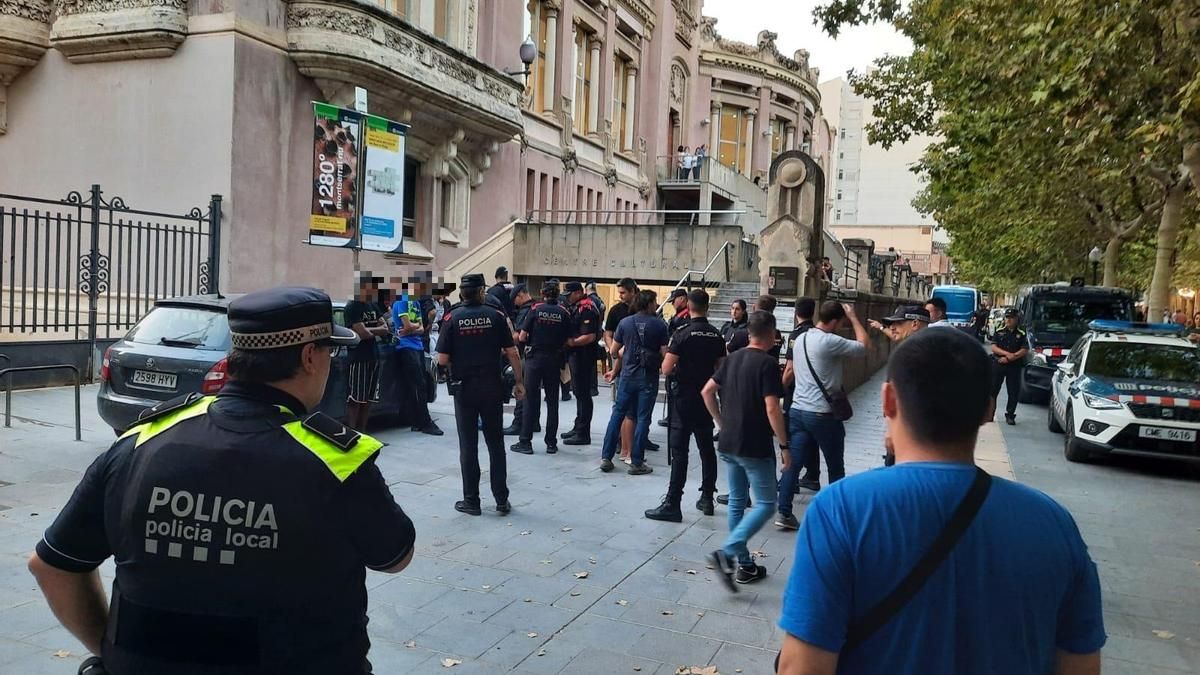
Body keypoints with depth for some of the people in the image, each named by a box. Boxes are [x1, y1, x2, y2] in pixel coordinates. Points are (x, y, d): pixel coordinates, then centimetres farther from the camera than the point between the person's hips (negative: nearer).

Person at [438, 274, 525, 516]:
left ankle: (471, 501, 12)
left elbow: (442, 359, -8)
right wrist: (519, 382, 5)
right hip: (492, 387, 1)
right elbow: (512, 353, -5)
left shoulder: (453, 319, -5)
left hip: (464, 388, -1)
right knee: (496, 444, 10)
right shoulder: (495, 316, -4)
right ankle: (502, 500, 13)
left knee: (468, 446, 7)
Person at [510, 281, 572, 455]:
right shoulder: (564, 313, -2)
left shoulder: (535, 310, -5)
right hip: (554, 360, 2)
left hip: (535, 357, -1)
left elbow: (522, 337, -6)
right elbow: (568, 341, -3)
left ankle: (525, 442, 6)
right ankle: (551, 443, 13)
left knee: (531, 400, 5)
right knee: (552, 401, 10)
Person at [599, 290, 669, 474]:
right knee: (643, 419, 3)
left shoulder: (625, 322, 1)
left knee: (617, 414, 11)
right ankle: (636, 462, 6)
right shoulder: (660, 325, -6)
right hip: (649, 377, -2)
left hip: (628, 374, 2)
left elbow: (614, 351, 5)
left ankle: (606, 458, 10)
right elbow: (664, 353, -9)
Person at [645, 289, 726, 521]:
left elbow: (666, 369, -16)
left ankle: (672, 504, -5)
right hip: (706, 397, 6)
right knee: (706, 448, 15)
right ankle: (707, 498, 22)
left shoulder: (682, 334, -13)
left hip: (684, 396, -5)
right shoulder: (716, 336, 4)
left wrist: (676, 365, 5)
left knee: (679, 451, -5)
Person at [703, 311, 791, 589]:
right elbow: (772, 408, -20)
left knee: (737, 501, 14)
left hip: (729, 444, 7)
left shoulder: (732, 358, 8)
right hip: (755, 447, -7)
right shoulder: (768, 363, -14)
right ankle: (727, 552, -15)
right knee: (765, 504, 1)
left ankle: (744, 565, 19)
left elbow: (707, 392, 11)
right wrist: (784, 445, -13)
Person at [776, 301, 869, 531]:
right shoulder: (830, 342, -16)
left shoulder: (801, 339, 9)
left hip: (798, 410, 7)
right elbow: (864, 346, -10)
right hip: (822, 414, -7)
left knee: (794, 463, 6)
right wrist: (853, 318, -2)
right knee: (836, 467, 11)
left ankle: (784, 513, 3)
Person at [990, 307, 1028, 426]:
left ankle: (1010, 415, 12)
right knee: (993, 390, 1)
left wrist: (1008, 358, -13)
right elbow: (993, 347, -2)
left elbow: (1024, 350, -6)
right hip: (998, 364, 1)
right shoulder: (999, 332, 7)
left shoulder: (1021, 334, 3)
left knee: (1014, 392, 1)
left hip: (1014, 366, -1)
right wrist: (1007, 353, -18)